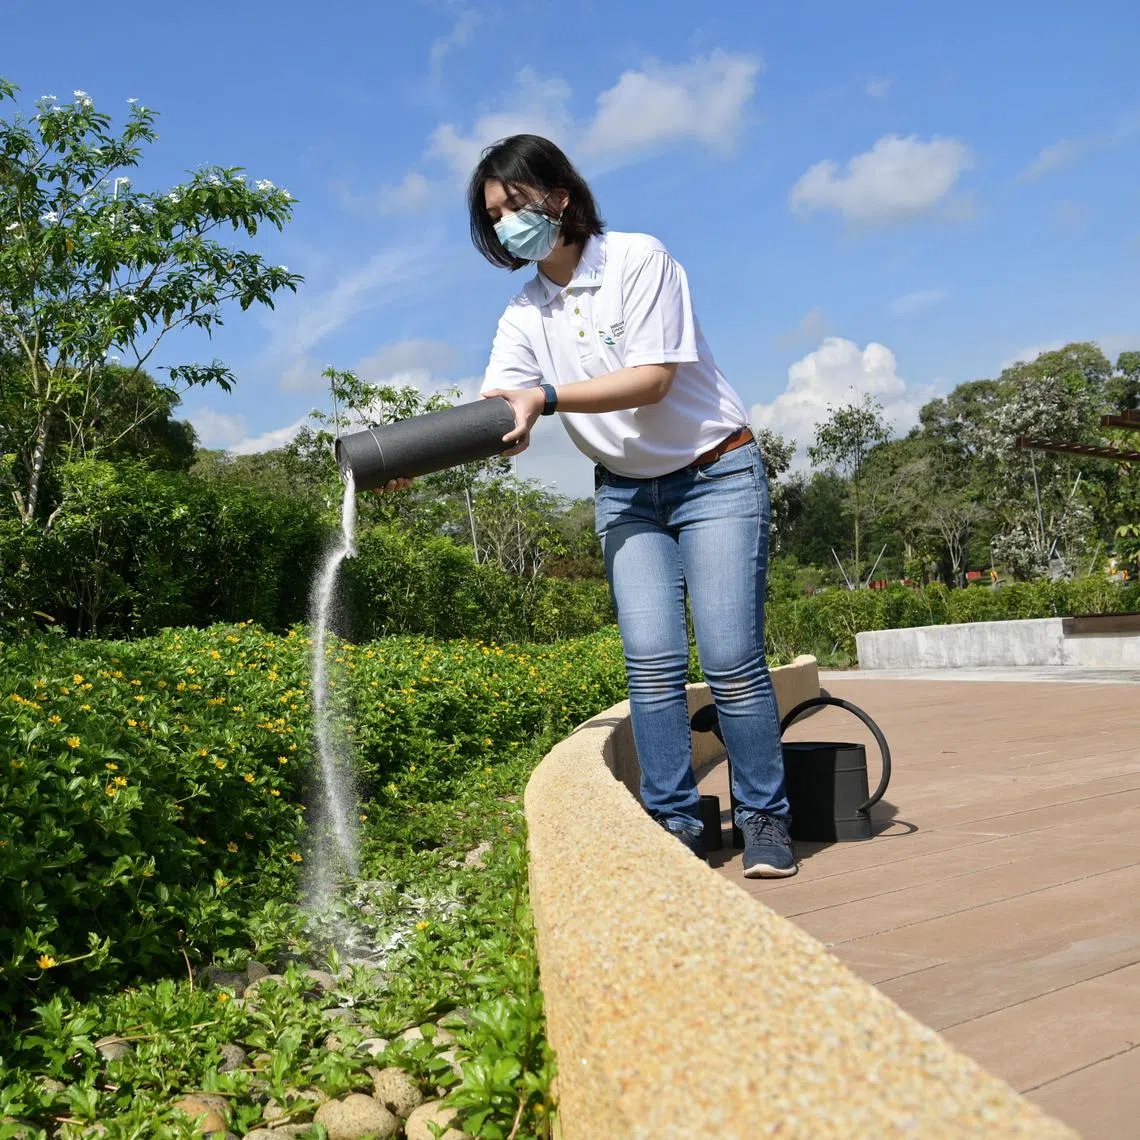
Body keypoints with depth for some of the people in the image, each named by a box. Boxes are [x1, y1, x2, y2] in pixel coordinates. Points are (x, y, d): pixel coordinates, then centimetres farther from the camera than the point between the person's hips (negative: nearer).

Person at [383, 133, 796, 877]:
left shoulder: (639, 259, -11)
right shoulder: (524, 317, 2)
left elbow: (653, 378, -20)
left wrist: (546, 396, -30)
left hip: (716, 474, -4)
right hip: (626, 493, 4)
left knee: (732, 659, -9)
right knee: (653, 662, -7)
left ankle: (766, 821, 5)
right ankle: (675, 823, 3)